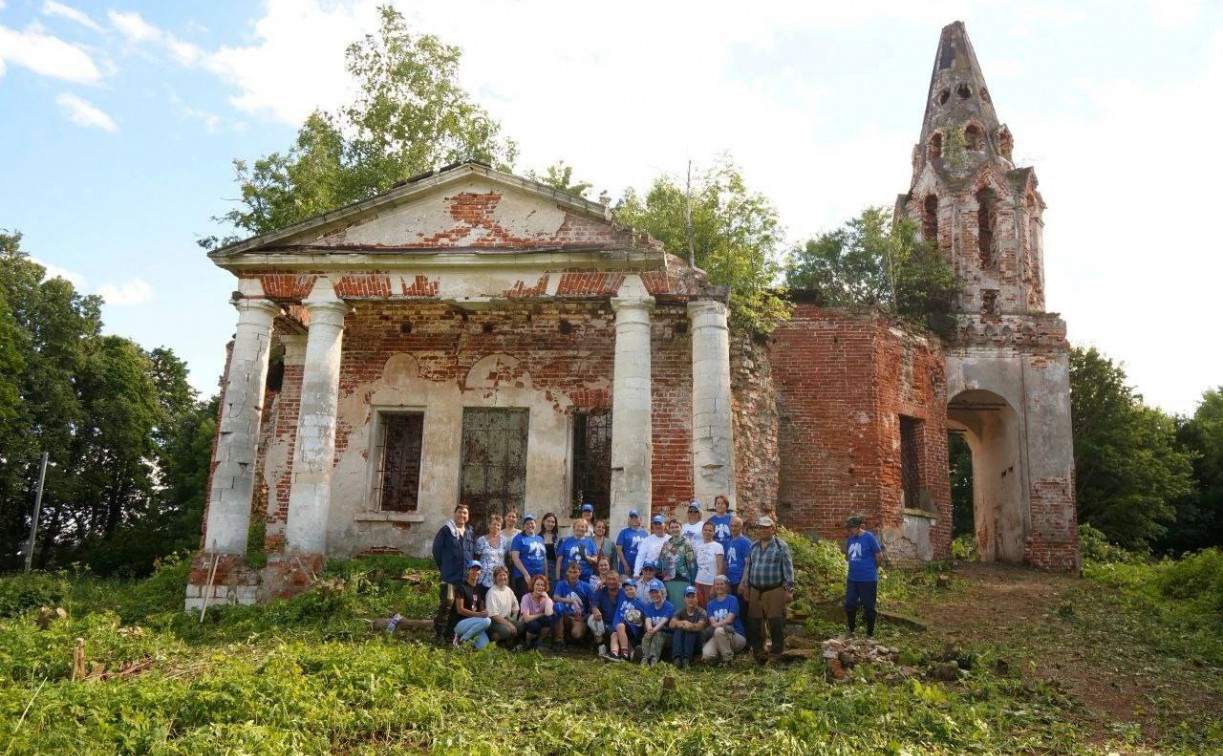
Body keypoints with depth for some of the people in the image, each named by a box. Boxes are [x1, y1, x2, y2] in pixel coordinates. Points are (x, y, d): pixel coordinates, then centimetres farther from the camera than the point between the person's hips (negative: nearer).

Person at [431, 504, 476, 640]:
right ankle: (439, 632, 0)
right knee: (446, 603, -10)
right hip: (449, 575, -5)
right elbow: (436, 550, -2)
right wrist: (443, 567, 1)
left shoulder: (470, 533, 13)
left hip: (466, 577, 5)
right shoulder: (445, 530, -4)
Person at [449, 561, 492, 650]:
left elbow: (482, 607, 12)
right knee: (487, 621, -28)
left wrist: (485, 611, -13)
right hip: (459, 622, -6)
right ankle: (462, 639, -12)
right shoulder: (461, 587, -9)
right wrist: (478, 614, -23)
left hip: (472, 621, 6)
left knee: (483, 643, -19)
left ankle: (461, 636, 6)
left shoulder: (480, 588, 11)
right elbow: (460, 610, -15)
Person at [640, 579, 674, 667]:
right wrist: (649, 628, -35)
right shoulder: (648, 606, 5)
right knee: (647, 635, -29)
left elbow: (663, 621, -21)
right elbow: (648, 620, -11)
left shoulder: (669, 606, -7)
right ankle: (645, 658, -46)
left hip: (666, 635, -3)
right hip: (653, 632, 3)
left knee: (657, 634, -33)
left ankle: (654, 658, -49)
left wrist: (654, 630, -40)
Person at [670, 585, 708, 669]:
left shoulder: (701, 612, -1)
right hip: (680, 641, 2)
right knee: (678, 630, -26)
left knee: (691, 630, -30)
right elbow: (672, 624, -14)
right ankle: (677, 658, -43)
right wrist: (683, 623, -37)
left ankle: (686, 659, -44)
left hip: (696, 642, -2)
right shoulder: (680, 611, 6)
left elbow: (700, 626, -23)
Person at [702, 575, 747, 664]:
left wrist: (716, 625, -18)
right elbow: (713, 623, -5)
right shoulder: (711, 604, 9)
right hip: (718, 638, 3)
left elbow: (729, 620, -13)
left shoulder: (732, 599, -1)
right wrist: (723, 623, -24)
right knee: (706, 655, -28)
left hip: (737, 636, -3)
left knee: (719, 630, -36)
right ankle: (722, 652, 5)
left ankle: (727, 659, -16)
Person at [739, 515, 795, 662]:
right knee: (754, 624, 8)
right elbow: (748, 567, 18)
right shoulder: (753, 546, 12)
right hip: (755, 591, 5)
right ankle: (758, 654, 21)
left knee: (776, 624, -4)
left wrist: (789, 589, -11)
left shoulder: (781, 546, -4)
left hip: (775, 591, -5)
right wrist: (745, 586, 15)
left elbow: (788, 569, -7)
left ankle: (777, 655, 9)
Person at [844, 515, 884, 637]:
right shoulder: (850, 539, 5)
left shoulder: (869, 537, -12)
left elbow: (879, 555, -7)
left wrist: (873, 568, 4)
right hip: (852, 578, 6)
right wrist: (855, 567, 10)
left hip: (868, 579, -6)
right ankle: (851, 630, 25)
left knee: (868, 607, 5)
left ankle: (870, 634, 18)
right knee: (849, 604, 8)